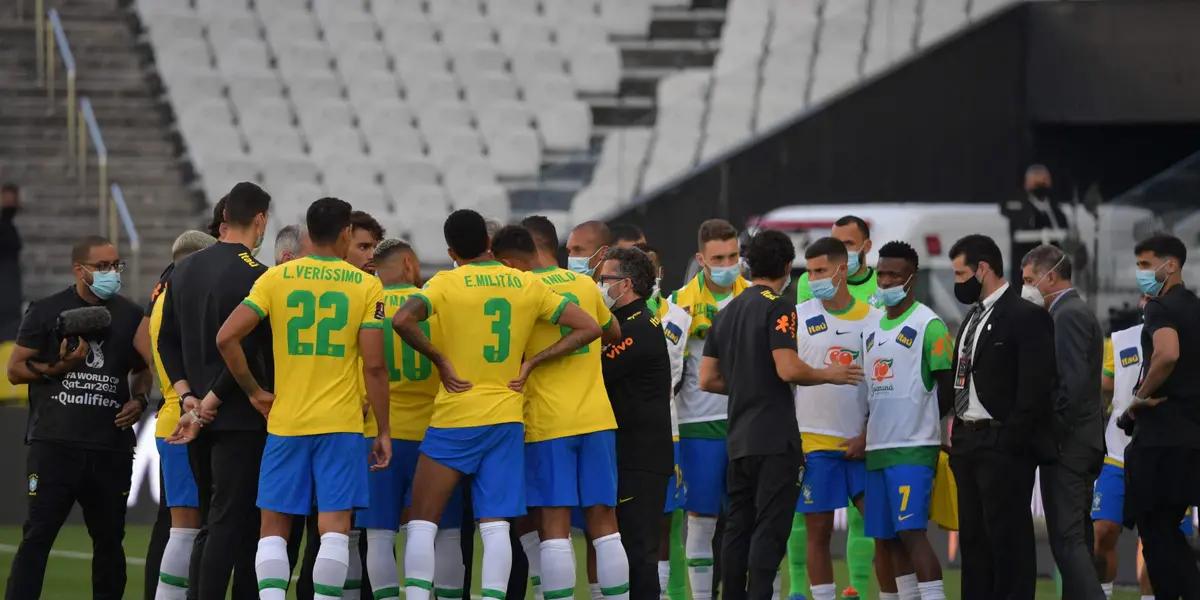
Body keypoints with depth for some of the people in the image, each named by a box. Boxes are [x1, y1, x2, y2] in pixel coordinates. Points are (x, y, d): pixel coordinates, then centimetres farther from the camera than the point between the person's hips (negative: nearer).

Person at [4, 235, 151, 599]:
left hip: (111, 446, 4)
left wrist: (139, 400, 6)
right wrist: (59, 367, -14)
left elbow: (143, 371, 27)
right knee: (38, 534, -8)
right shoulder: (47, 312, 3)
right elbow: (15, 370, 2)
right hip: (55, 442, -4)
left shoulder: (130, 316, 14)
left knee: (109, 538, 8)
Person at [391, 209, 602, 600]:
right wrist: (531, 363, 5)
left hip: (455, 420, -3)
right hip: (508, 419, 3)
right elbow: (588, 328, 6)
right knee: (495, 527, 2)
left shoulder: (447, 283, -6)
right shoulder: (527, 285, 5)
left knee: (421, 522, 4)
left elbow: (403, 321, -23)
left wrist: (438, 359, -9)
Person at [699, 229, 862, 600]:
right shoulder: (778, 308, -8)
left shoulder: (726, 313, 14)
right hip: (775, 438, -7)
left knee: (738, 527, 9)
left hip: (739, 439, 7)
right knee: (770, 528, -8)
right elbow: (788, 369, -18)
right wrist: (829, 375, -2)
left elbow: (707, 379, 14)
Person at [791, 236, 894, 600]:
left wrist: (868, 435, -3)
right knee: (818, 532, 1)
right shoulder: (799, 318, 2)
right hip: (813, 443, -1)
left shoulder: (873, 320, 5)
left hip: (860, 443, 1)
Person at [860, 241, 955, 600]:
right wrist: (871, 430, 11)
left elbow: (948, 389, -7)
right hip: (877, 449, 8)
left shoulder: (928, 325, -7)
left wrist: (921, 422, -1)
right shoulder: (872, 327, 16)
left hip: (913, 449, -8)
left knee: (911, 532, -15)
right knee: (886, 539, 8)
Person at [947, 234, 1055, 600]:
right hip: (969, 443, 9)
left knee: (1008, 539, -7)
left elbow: (1035, 388, -16)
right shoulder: (975, 317, 18)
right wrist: (957, 430, 10)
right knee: (973, 538, 12)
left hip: (1004, 446, -9)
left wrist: (1011, 440, -18)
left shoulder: (1026, 317, -10)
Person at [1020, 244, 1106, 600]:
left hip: (1068, 445, -10)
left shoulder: (1068, 316, -13)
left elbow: (1074, 381, -22)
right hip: (1084, 443, 10)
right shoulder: (1078, 312, 17)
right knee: (1075, 536, 12)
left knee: (1067, 537, -13)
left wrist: (1053, 433, -17)